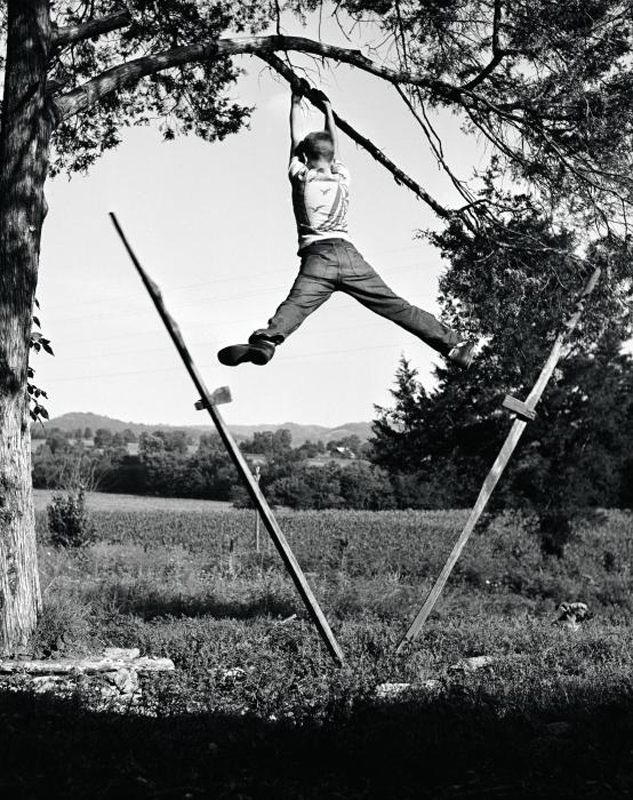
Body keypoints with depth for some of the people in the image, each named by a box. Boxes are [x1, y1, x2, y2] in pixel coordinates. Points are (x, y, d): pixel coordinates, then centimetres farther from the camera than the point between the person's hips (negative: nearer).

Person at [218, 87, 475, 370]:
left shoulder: (301, 177, 13)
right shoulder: (342, 179, 21)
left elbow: (295, 141, 28)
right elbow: (334, 144, 38)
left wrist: (296, 103, 41)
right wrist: (327, 108, 49)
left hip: (317, 254, -3)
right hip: (348, 253, 3)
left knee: (294, 306, -27)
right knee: (396, 306, 2)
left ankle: (265, 341, -53)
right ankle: (452, 344, -3)